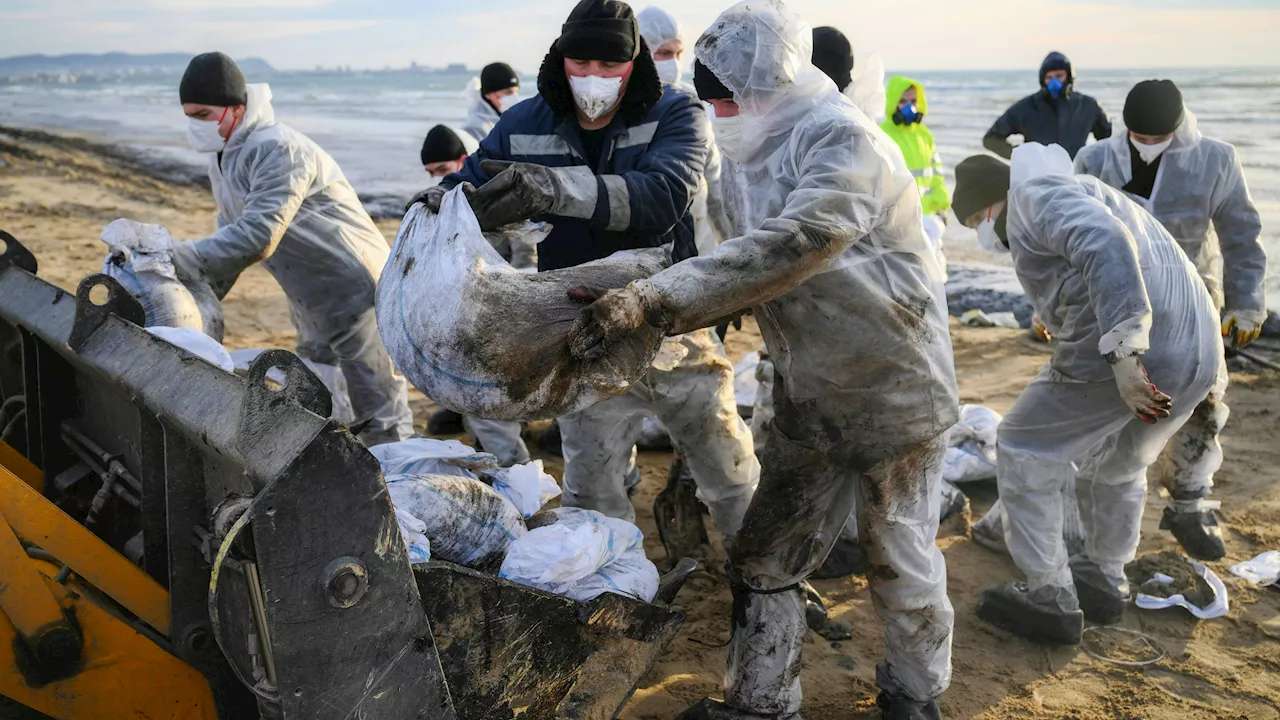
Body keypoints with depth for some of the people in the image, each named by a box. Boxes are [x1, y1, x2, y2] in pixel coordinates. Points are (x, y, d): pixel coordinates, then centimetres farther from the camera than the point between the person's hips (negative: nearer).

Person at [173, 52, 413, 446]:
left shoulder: (277, 150, -23)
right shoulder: (222, 159, 9)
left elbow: (256, 237, -31)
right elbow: (230, 237, 15)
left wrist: (178, 257, -28)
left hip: (358, 292, -10)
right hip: (312, 308, 10)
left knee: (379, 414, -5)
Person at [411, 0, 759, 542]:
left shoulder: (675, 115, -12)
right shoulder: (524, 127, -3)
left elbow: (663, 195, -31)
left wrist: (559, 187, -48)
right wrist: (440, 201, -23)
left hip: (675, 332, -1)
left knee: (733, 478, 15)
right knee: (592, 497, 9)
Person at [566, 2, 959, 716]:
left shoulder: (842, 138, -21)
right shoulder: (757, 153, 7)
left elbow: (787, 249, -36)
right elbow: (753, 275, 6)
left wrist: (655, 298, -40)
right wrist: (653, 309, -8)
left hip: (894, 389, -7)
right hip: (809, 396, 8)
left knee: (903, 563, 10)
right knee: (764, 559, 10)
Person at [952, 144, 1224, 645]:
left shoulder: (1035, 194, -2)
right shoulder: (1075, 195, 30)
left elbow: (1107, 244, -21)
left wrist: (1122, 351, -27)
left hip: (1127, 354, -10)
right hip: (1196, 354, 10)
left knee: (1024, 453, 8)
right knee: (1117, 466, 30)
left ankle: (1050, 600, 15)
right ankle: (1105, 582, 46)